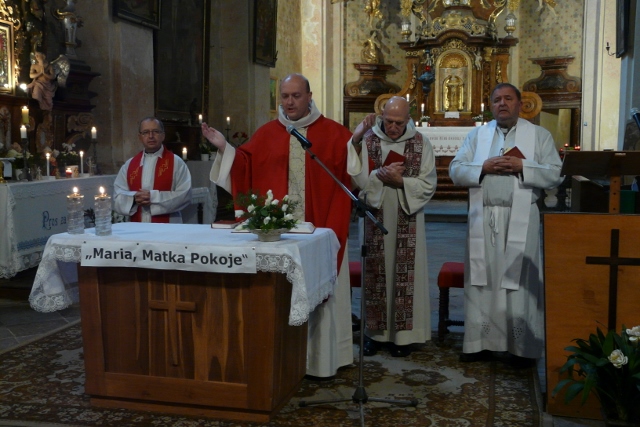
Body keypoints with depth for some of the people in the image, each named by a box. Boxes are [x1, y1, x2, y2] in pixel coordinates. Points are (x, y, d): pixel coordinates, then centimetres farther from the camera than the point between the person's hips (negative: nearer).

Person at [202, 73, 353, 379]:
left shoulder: (334, 134, 1)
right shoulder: (266, 134, 7)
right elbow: (246, 170, 6)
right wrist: (224, 148, -5)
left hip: (318, 229, -2)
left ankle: (319, 360, 18)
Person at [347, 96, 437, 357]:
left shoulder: (421, 144, -1)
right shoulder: (367, 141, -1)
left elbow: (428, 185, -5)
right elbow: (359, 179, -10)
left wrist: (399, 181, -17)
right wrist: (384, 175, -21)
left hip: (408, 221, 0)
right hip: (375, 219, 0)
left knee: (405, 274, 2)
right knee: (376, 272, 6)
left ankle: (403, 333, 12)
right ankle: (374, 331, 17)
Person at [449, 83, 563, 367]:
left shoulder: (539, 135, 6)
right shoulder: (477, 135, 12)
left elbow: (556, 174, -2)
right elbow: (455, 170, 5)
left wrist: (522, 167, -14)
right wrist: (484, 167, -11)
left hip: (520, 221, -2)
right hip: (483, 220, 2)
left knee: (519, 283, 0)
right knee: (482, 281, 4)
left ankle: (523, 348, 10)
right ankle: (482, 343, 13)